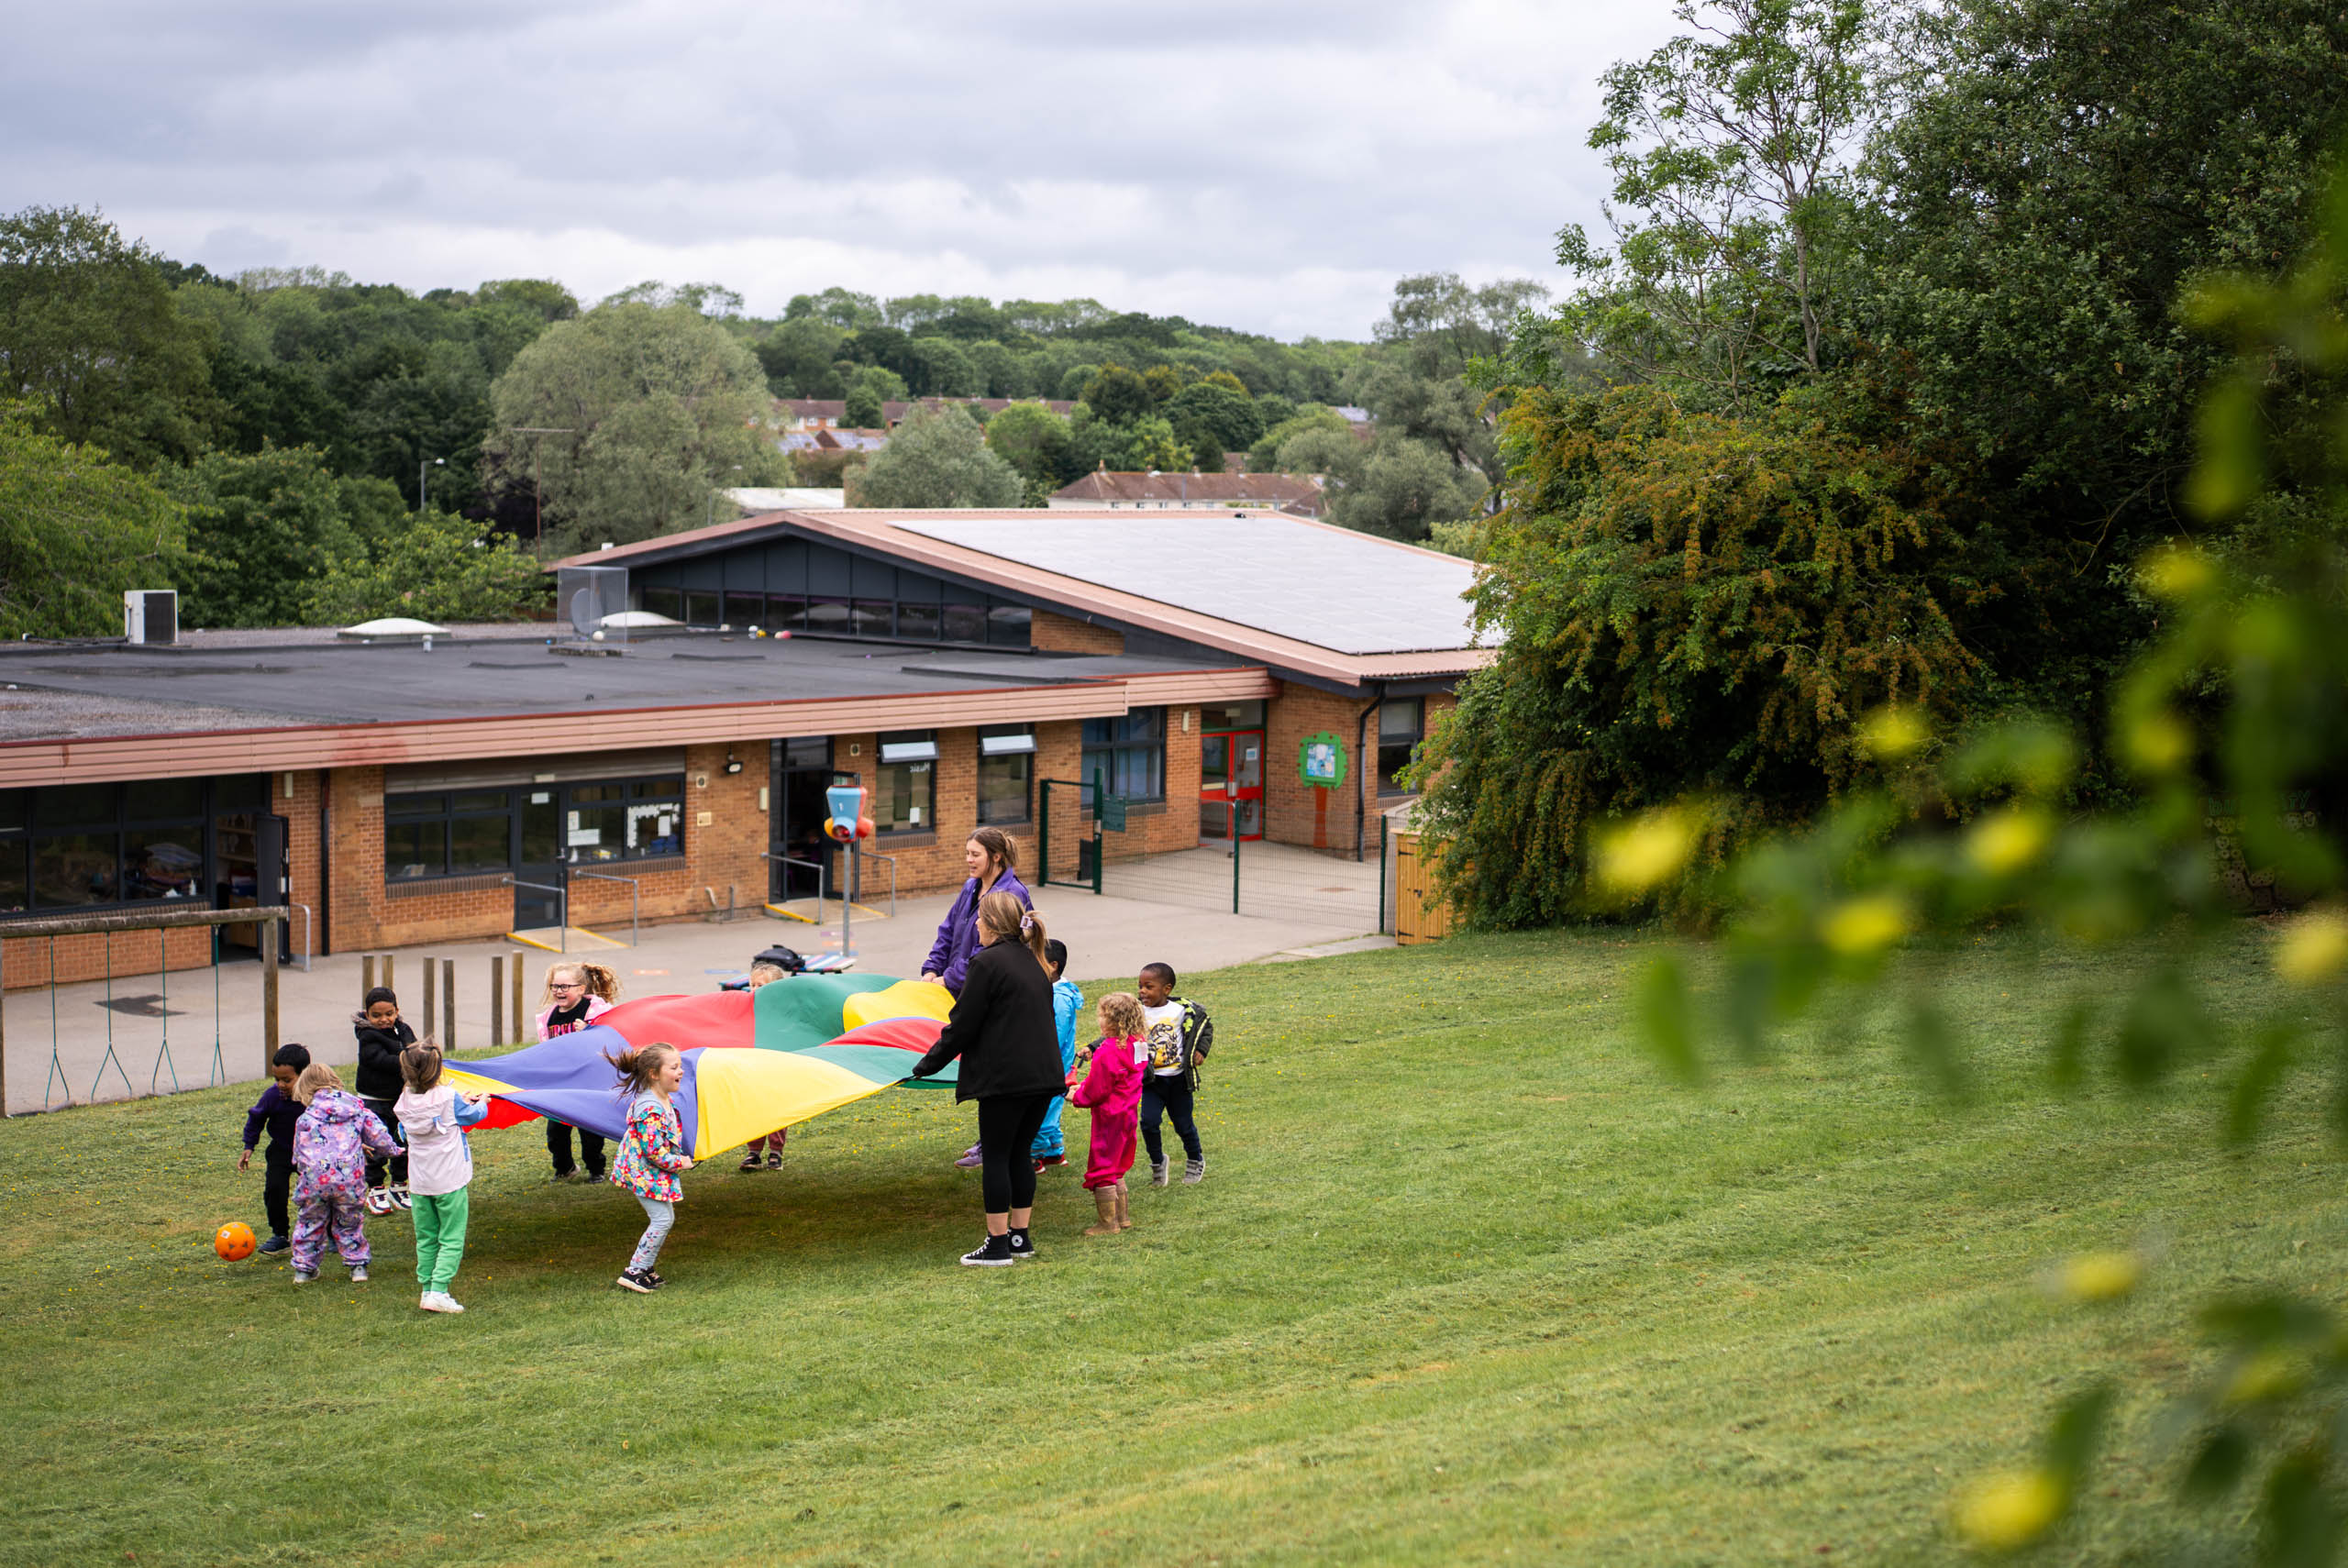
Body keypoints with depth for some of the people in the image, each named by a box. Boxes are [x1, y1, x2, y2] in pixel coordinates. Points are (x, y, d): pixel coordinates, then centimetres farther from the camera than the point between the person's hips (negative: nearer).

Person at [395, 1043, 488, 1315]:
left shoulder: (404, 1102, 0)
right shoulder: (448, 1098, -14)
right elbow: (473, 1115, 2)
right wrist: (482, 1102, 27)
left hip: (419, 1184, 5)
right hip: (450, 1181, -5)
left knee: (426, 1239, 15)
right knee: (451, 1240, -1)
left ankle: (427, 1289, 15)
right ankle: (438, 1291, -12)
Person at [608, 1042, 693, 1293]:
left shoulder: (665, 1101, 6)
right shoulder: (650, 1109, -27)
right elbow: (653, 1151, -27)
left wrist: (679, 1159, 18)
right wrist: (679, 1163, -15)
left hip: (655, 1170, 10)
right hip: (645, 1171, -10)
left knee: (666, 1217, 14)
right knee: (661, 1219, -10)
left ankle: (646, 1267, 23)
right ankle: (635, 1271, -4)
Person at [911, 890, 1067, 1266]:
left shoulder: (987, 963, -11)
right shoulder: (1033, 962, 14)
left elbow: (962, 1025, -10)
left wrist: (927, 1065, 0)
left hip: (1005, 1079, -8)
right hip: (1044, 1075, 8)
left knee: (996, 1157, 0)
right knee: (1019, 1153, 15)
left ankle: (997, 1244, 1)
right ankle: (1020, 1237, 19)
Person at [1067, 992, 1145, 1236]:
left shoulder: (1107, 1053, -23)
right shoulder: (1137, 1045, 3)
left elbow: (1096, 1091, -18)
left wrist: (1076, 1096, 0)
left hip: (1109, 1117, -9)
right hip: (1128, 1113, 9)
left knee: (1102, 1171, 1)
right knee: (1116, 1170, 21)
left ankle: (1109, 1223, 6)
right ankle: (1123, 1216, 26)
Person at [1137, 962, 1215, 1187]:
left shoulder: (1182, 1010, -7)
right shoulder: (1137, 1014, -6)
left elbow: (1205, 1027, 8)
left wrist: (1200, 1050, -6)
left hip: (1179, 1078, -1)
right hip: (1152, 1081, 1)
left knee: (1184, 1124, 8)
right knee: (1148, 1122, -13)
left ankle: (1196, 1160, 35)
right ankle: (1157, 1160, 14)